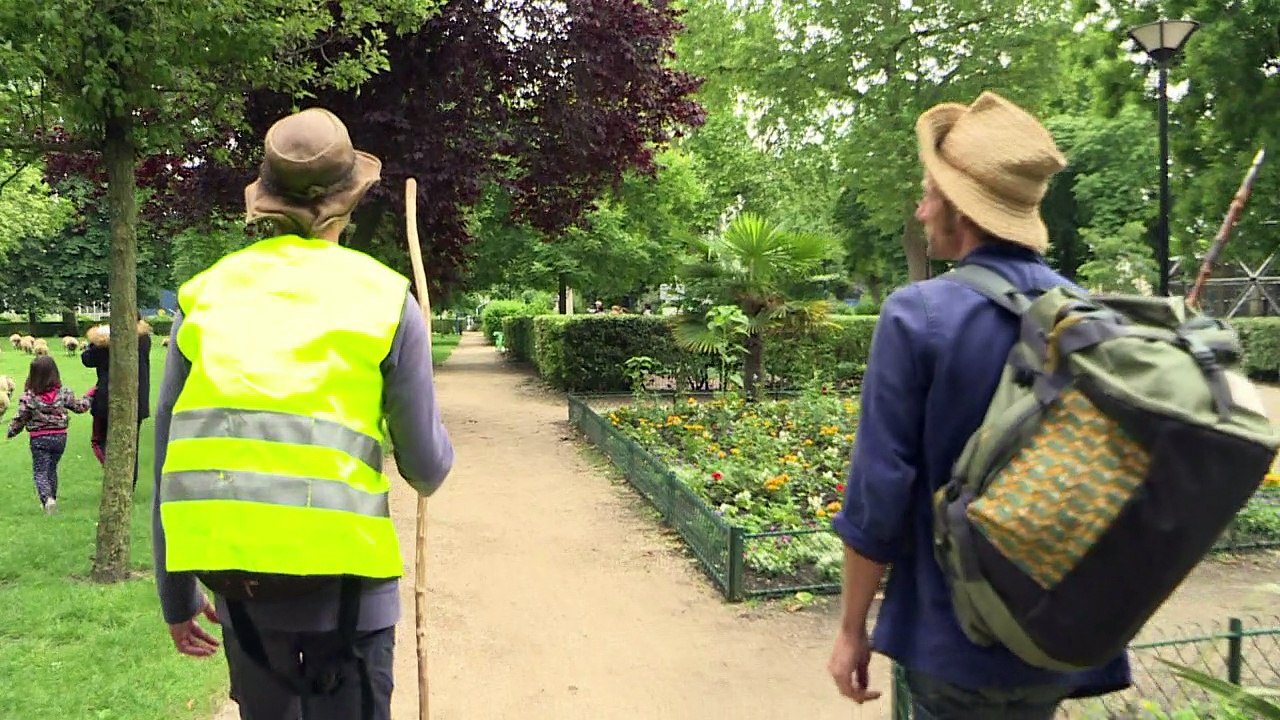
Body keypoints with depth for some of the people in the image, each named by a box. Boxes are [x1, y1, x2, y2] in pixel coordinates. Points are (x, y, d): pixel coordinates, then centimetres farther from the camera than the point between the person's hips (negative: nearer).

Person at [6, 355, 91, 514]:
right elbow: (79, 406, 4)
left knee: (40, 472, 3)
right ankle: (51, 497, 26)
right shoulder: (64, 393, -7)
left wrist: (11, 432, 12)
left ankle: (47, 498, -19)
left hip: (39, 439, -3)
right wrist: (88, 398, 25)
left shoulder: (28, 396, -14)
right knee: (52, 469, 19)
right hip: (60, 437, 3)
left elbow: (20, 418, -7)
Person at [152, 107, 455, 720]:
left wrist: (177, 597, 20)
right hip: (340, 563, -4)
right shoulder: (385, 296, -2)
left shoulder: (206, 293, 7)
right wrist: (436, 447, 24)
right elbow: (426, 469, -1)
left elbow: (170, 461, 9)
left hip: (230, 568, 4)